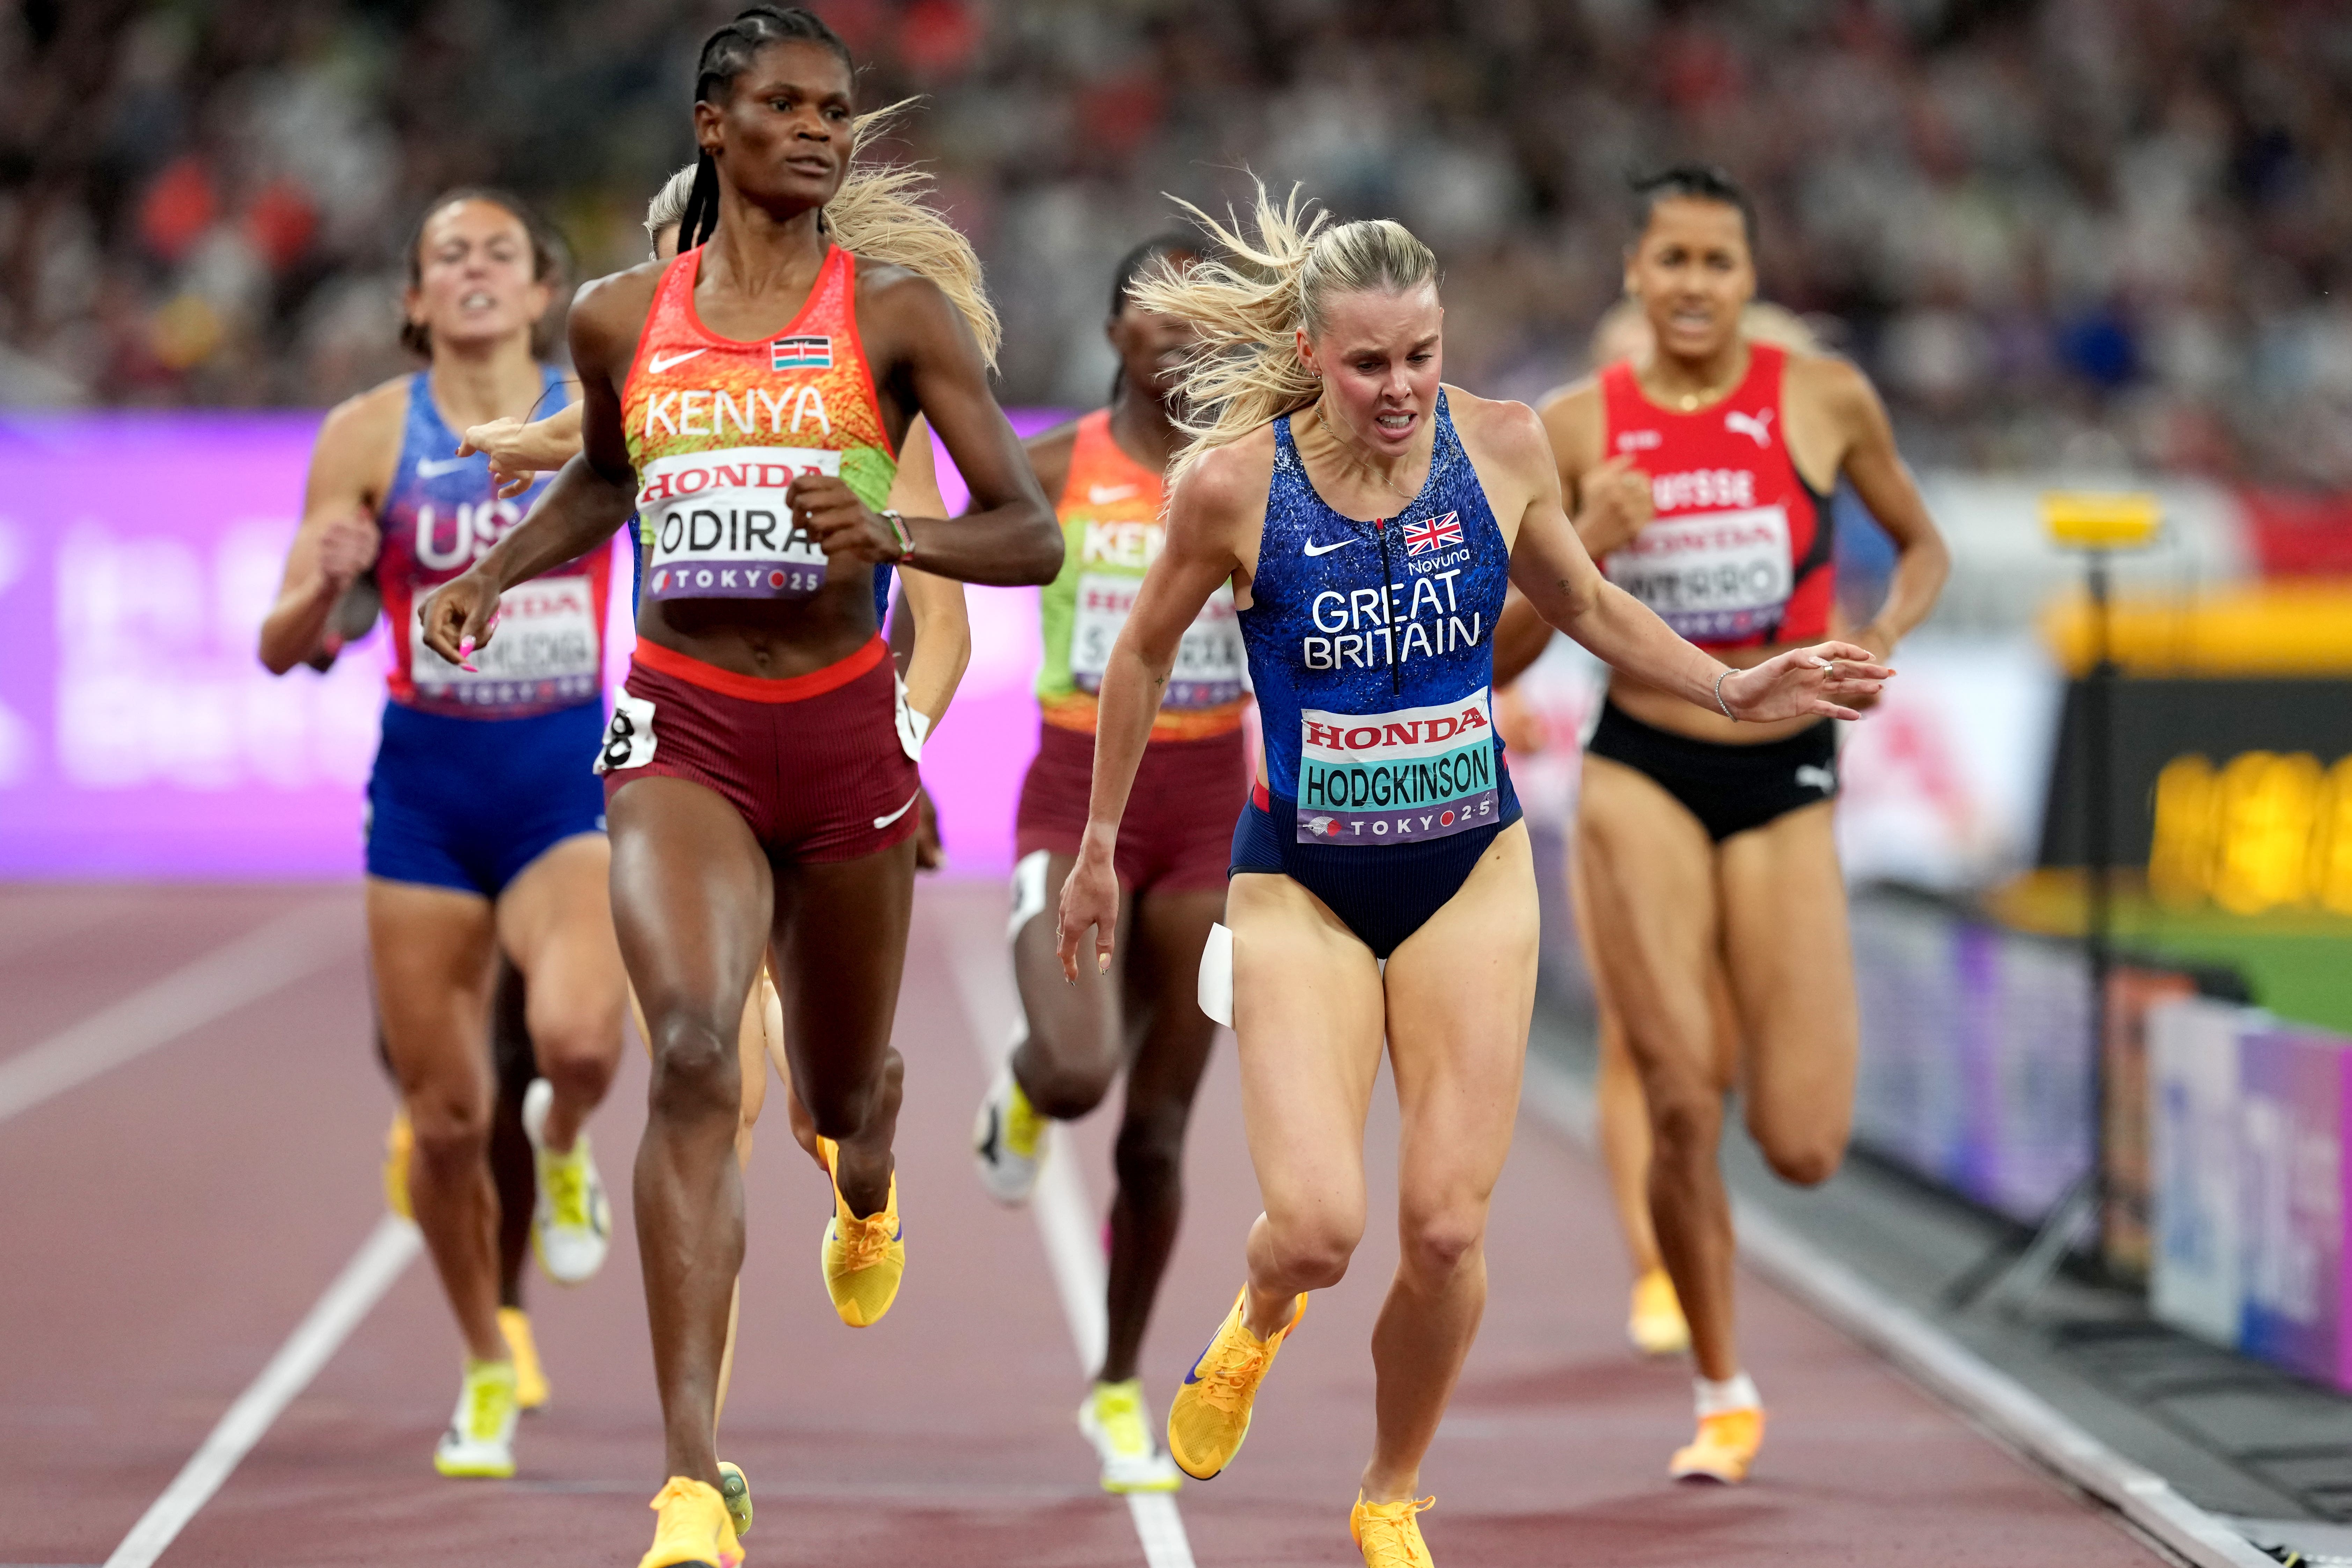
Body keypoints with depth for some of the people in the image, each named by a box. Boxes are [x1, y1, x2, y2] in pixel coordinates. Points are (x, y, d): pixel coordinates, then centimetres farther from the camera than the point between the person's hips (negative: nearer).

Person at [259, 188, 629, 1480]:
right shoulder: (369, 435, -3)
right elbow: (283, 648, -4)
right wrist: (325, 585, -25)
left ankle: (562, 1150, 9)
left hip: (570, 781, -1)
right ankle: (488, 1375, 26)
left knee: (577, 1031, -29)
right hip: (428, 787, 1)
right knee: (444, 1118, 3)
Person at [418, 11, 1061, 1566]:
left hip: (845, 729, 0)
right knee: (693, 1053, -23)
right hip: (683, 731, 0)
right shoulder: (620, 316, 5)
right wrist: (495, 572, 9)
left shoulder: (898, 309, -3)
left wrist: (894, 535, -24)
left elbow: (1032, 537, -5)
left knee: (840, 1085, 17)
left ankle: (866, 1180, 61)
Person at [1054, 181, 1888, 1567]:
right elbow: (1146, 654, 2)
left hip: (1472, 877, 2)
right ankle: (1257, 1325, 24)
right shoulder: (1234, 480, -15)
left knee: (1448, 1232, -3)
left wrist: (1731, 689, 1)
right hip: (1302, 889, -2)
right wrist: (1100, 848, 10)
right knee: (1317, 1230, -16)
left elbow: (1587, 606, 12)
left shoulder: (1503, 447, -8)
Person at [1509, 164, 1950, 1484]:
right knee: (1680, 1103, -9)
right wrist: (1585, 545, -15)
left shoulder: (1824, 399, -2)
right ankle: (1724, 1396, 12)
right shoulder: (1579, 426, 0)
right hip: (1643, 776, 0)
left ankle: (1755, 1042, 33)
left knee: (1805, 1152, -5)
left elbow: (1923, 545, 13)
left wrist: (1883, 638, -7)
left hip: (1786, 786, 0)